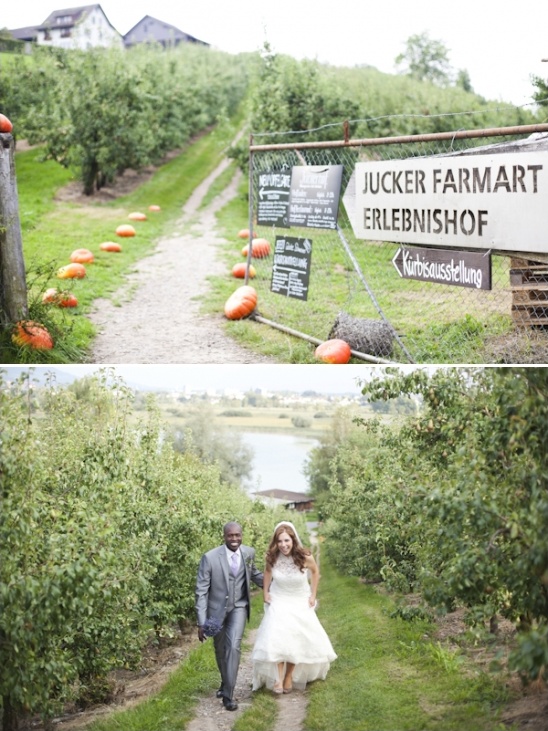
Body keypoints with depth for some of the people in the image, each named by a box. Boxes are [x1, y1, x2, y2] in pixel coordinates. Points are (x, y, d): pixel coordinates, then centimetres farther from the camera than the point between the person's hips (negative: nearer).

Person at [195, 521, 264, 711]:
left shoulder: (249, 553, -9)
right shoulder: (210, 558, -21)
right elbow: (201, 591, -16)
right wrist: (201, 622, -18)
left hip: (238, 607, 1)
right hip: (217, 609, -1)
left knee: (234, 647, -15)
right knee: (220, 649, 16)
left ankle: (228, 694, -7)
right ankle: (226, 682, 42)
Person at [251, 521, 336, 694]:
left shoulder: (305, 557, -23)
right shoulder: (272, 557, -19)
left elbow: (315, 571, -1)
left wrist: (313, 595, -1)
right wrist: (265, 593, 5)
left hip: (300, 603, 0)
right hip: (279, 602, 0)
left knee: (297, 640, 3)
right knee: (276, 638, -17)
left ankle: (289, 676, 18)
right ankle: (278, 677, -13)